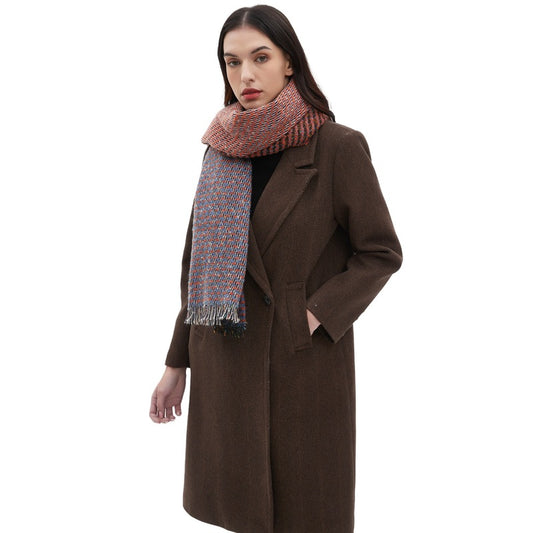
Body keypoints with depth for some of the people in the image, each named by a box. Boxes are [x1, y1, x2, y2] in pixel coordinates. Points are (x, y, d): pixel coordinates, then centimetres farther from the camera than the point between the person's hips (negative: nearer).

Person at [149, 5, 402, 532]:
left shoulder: (339, 147, -9)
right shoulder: (221, 149, 5)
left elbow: (381, 252, -4)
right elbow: (200, 262, 9)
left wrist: (315, 316, -15)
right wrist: (177, 363, 9)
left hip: (304, 365, -4)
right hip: (224, 365, 4)